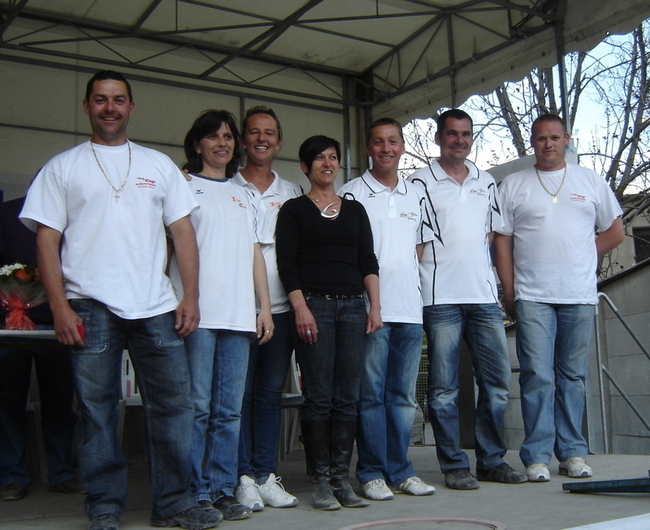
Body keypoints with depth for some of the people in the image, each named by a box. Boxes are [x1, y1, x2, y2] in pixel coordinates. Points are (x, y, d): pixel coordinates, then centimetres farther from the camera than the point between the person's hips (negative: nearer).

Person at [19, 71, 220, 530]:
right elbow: (47, 239, 4)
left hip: (156, 306, 2)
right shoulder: (62, 168, 9)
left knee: (173, 403, 2)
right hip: (90, 308, -1)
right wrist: (60, 307, -6)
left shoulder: (159, 165, 15)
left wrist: (191, 297, 1)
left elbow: (183, 231, 11)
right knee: (97, 409, 3)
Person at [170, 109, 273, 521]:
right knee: (196, 407, -6)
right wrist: (187, 300, -12)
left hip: (239, 315, 5)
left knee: (230, 410, 5)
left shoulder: (243, 196, 24)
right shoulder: (184, 186, 8)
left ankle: (223, 490, 11)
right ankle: (194, 493, 2)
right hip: (198, 313, -5)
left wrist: (265, 307, 13)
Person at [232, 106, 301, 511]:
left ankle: (265, 475, 14)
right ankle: (242, 477, 6)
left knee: (271, 393, 7)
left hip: (281, 306, 3)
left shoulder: (292, 194, 15)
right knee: (239, 392, -2)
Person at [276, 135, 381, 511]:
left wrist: (375, 306, 3)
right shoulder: (294, 209, 8)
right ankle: (321, 480, 4)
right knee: (319, 397, -4)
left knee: (348, 397, 1)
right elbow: (286, 263, -1)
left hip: (353, 306, 3)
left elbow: (368, 261, 13)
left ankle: (341, 478, 8)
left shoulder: (355, 210, 18)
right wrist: (300, 307, -13)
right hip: (314, 305, -3)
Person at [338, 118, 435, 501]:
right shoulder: (352, 193, 1)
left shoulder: (416, 195, 15)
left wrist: (415, 290, 11)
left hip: (410, 309, 5)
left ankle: (400, 470, 18)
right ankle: (372, 473, 9)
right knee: (371, 394, 0)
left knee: (403, 395, 9)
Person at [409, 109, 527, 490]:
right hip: (441, 298, -4)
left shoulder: (486, 183, 16)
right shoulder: (420, 183, 2)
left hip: (484, 295, 5)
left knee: (497, 380, 5)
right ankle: (454, 465, 9)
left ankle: (492, 460, 18)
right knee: (444, 387, -1)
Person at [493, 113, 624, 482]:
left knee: (573, 377, 7)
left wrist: (579, 258, 5)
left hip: (579, 297, 2)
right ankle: (537, 456, 0)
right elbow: (502, 240, 5)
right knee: (537, 377, -5)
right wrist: (509, 291, -2)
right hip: (532, 297, -1)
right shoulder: (513, 185, 9)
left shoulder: (591, 182, 13)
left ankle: (573, 452, 15)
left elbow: (615, 232, 15)